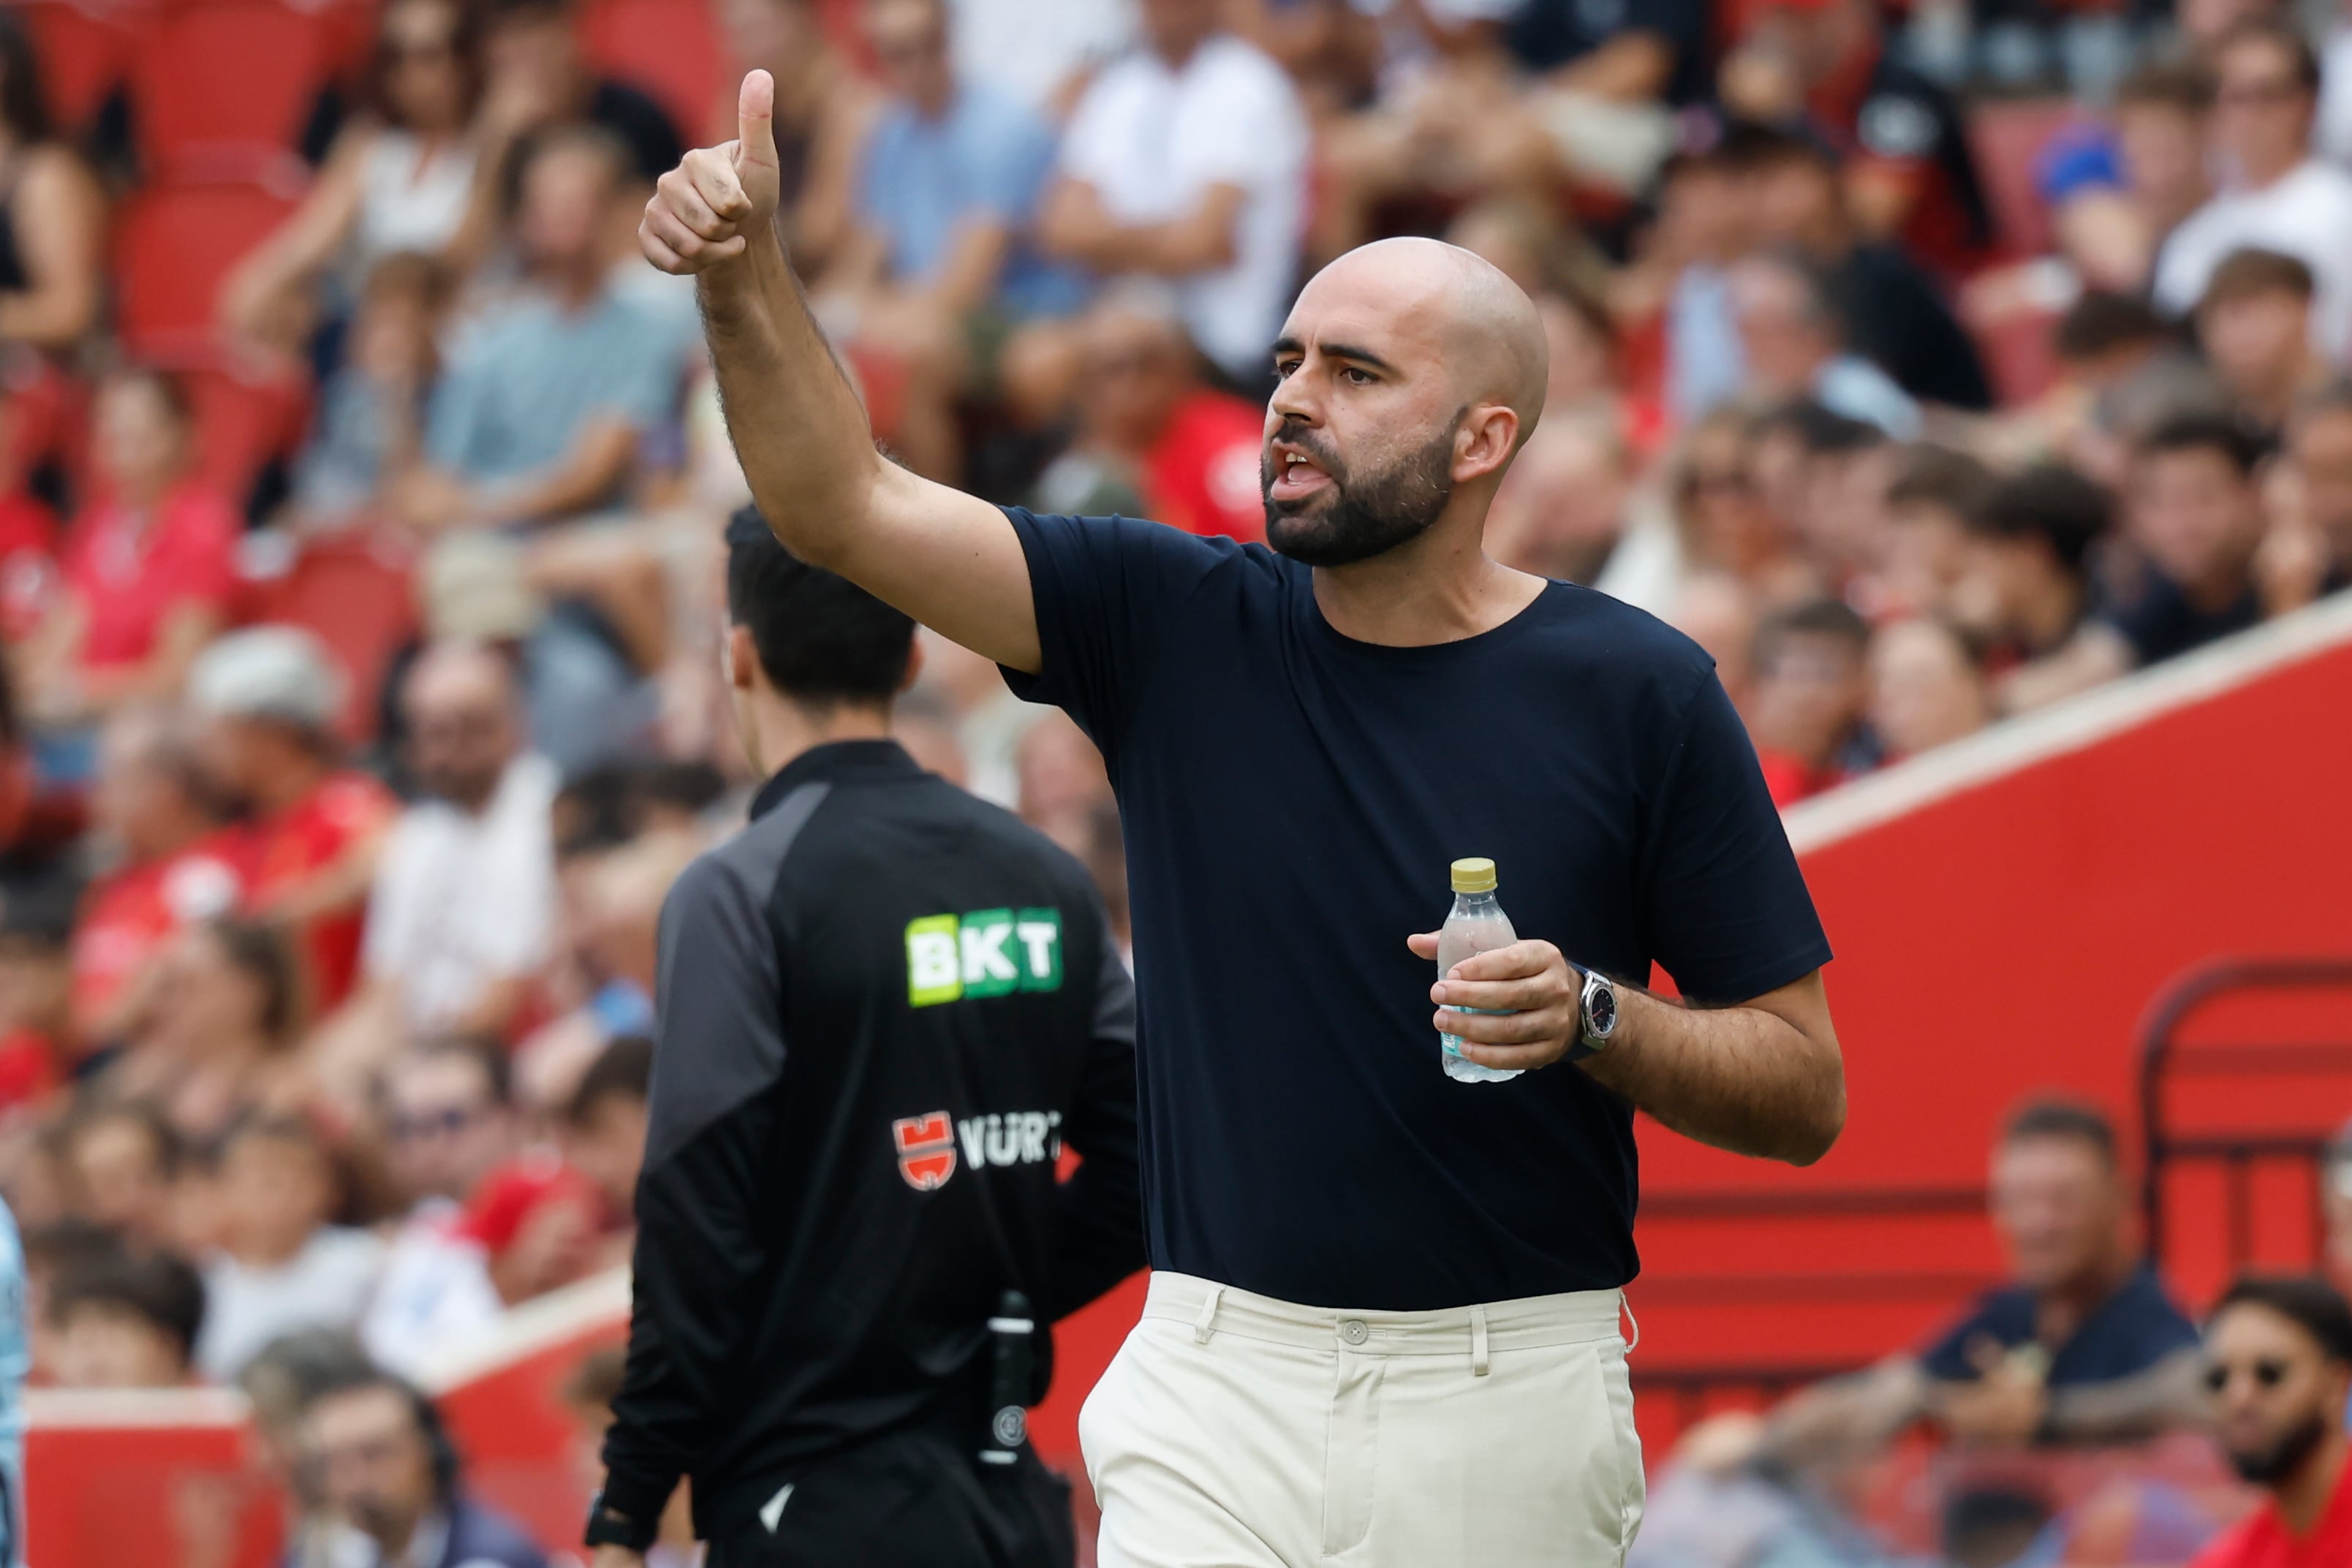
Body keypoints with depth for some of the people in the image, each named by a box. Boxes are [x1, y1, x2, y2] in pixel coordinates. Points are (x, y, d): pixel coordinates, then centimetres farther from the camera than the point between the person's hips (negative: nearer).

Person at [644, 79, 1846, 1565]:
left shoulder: (1638, 695, -2)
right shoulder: (1180, 626, 4)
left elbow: (1806, 1092, 0)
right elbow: (846, 509, -4)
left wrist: (1595, 1018, -17)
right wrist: (746, 272, -19)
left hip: (1511, 1400, -1)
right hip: (1224, 1375, 1)